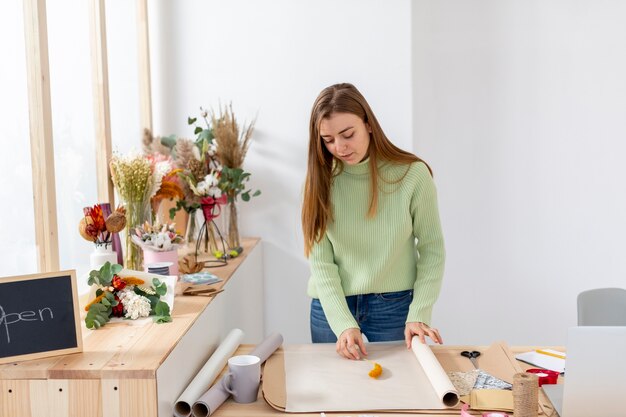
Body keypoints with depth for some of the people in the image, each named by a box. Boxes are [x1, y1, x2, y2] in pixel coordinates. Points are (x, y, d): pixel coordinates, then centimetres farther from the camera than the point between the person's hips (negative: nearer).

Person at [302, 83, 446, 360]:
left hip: (394, 308, -1)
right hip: (332, 308, 2)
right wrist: (343, 324, -18)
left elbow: (432, 250, -4)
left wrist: (418, 315, -12)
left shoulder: (413, 174, -11)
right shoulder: (319, 181, -6)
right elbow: (321, 263, -8)